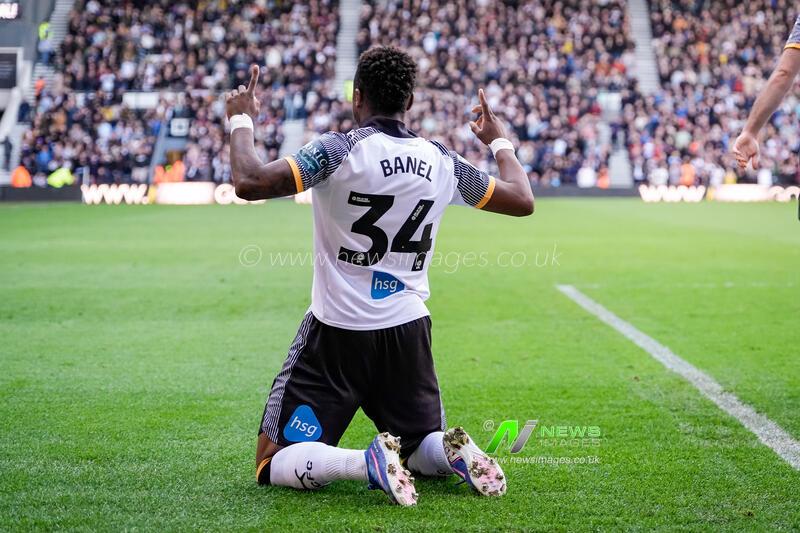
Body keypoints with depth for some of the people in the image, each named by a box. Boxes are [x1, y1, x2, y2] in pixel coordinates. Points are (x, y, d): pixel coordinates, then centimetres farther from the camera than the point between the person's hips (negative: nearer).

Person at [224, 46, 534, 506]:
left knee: (274, 463, 2)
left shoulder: (338, 150, -13)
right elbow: (523, 201, 14)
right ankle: (454, 451, -11)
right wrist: (500, 141, 31)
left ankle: (368, 462, -25)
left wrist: (241, 120, -4)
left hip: (336, 330, -4)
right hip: (408, 330, 4)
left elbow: (251, 183, -22)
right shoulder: (442, 161, 2)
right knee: (425, 450, 24)